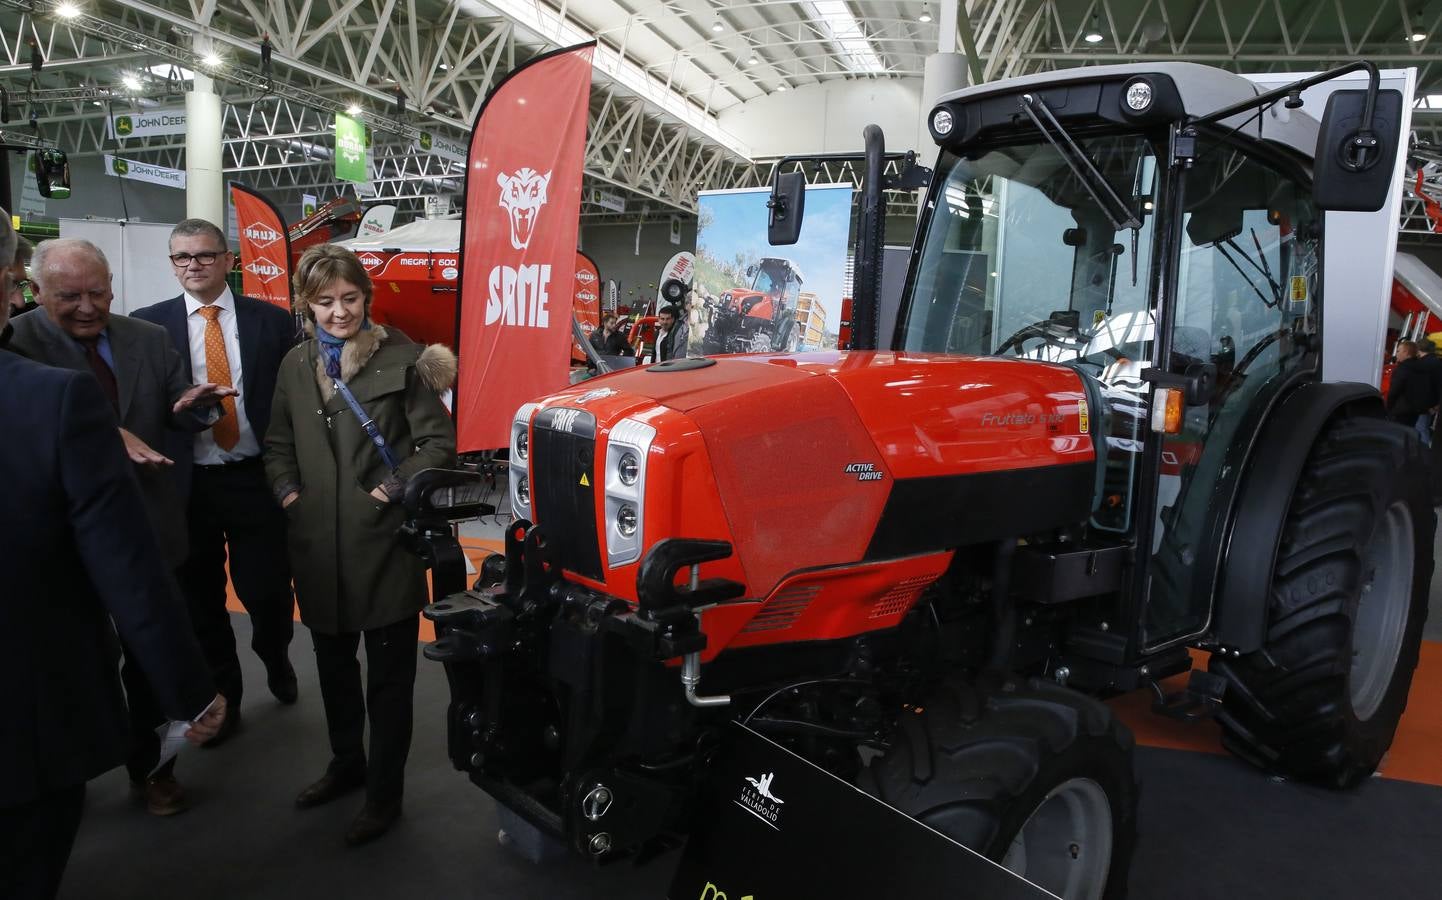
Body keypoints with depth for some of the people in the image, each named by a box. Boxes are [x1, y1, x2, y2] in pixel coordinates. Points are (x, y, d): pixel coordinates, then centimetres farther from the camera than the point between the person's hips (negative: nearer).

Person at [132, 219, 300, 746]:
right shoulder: (148, 324, 2)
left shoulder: (272, 321, 1)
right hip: (185, 483, 1)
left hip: (256, 479, -1)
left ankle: (274, 657, 36)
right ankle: (222, 695, 32)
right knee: (200, 599, 11)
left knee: (268, 590, 2)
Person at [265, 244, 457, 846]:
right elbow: (278, 446, 18)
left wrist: (394, 489, -14)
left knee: (389, 673, 6)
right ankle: (347, 763, 42)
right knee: (333, 663, 21)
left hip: (385, 540, -5)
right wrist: (289, 493, 3)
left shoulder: (401, 360, -7)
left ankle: (385, 793, 22)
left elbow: (439, 443, -7)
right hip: (318, 542, 6)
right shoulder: (296, 365, 9)